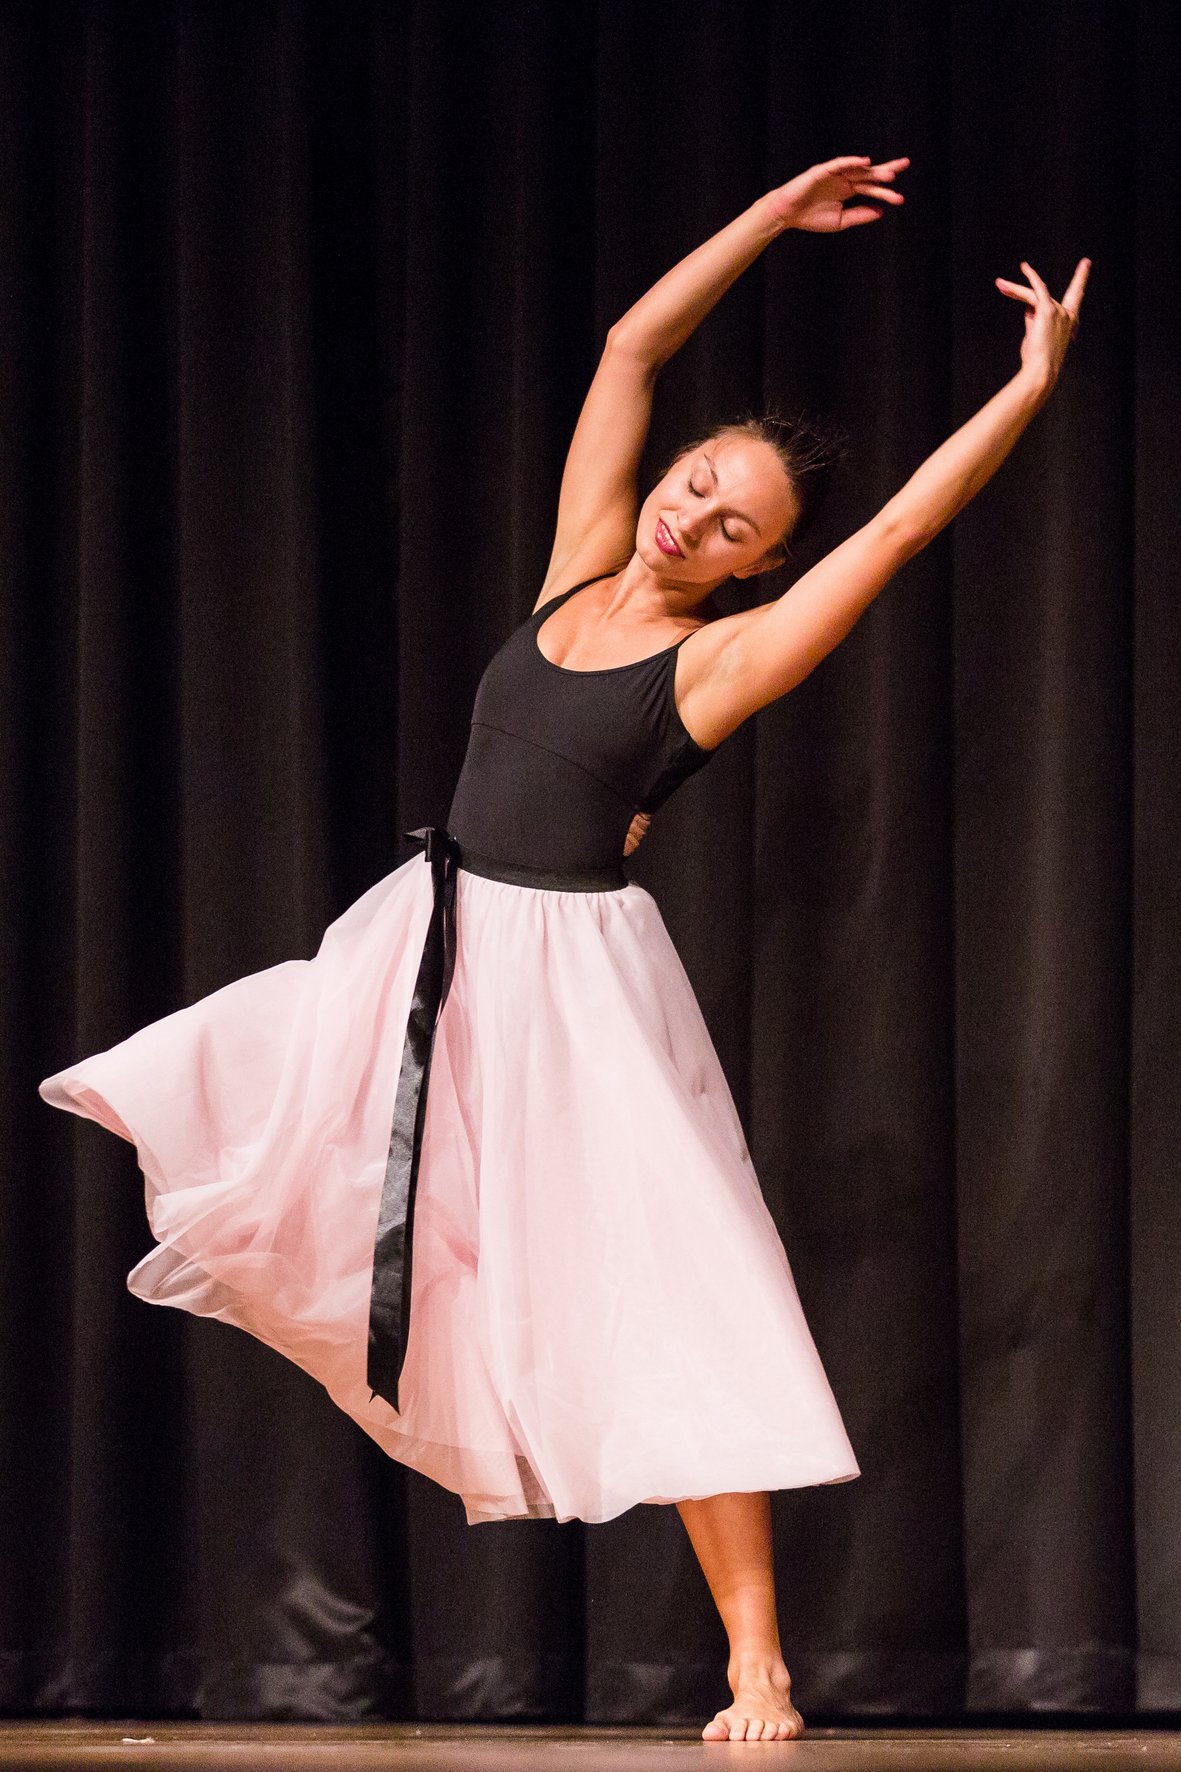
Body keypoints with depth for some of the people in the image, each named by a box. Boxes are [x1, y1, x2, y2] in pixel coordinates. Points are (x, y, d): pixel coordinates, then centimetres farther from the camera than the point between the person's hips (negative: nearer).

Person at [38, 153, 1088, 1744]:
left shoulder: (720, 656, -7)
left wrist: (1033, 384, -12)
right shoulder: (583, 568, 7)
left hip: (573, 978, -6)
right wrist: (776, 214, 11)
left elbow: (902, 528, -13)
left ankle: (757, 1670, -5)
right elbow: (633, 346, 11)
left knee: (672, 1313, -7)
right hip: (433, 955, 6)